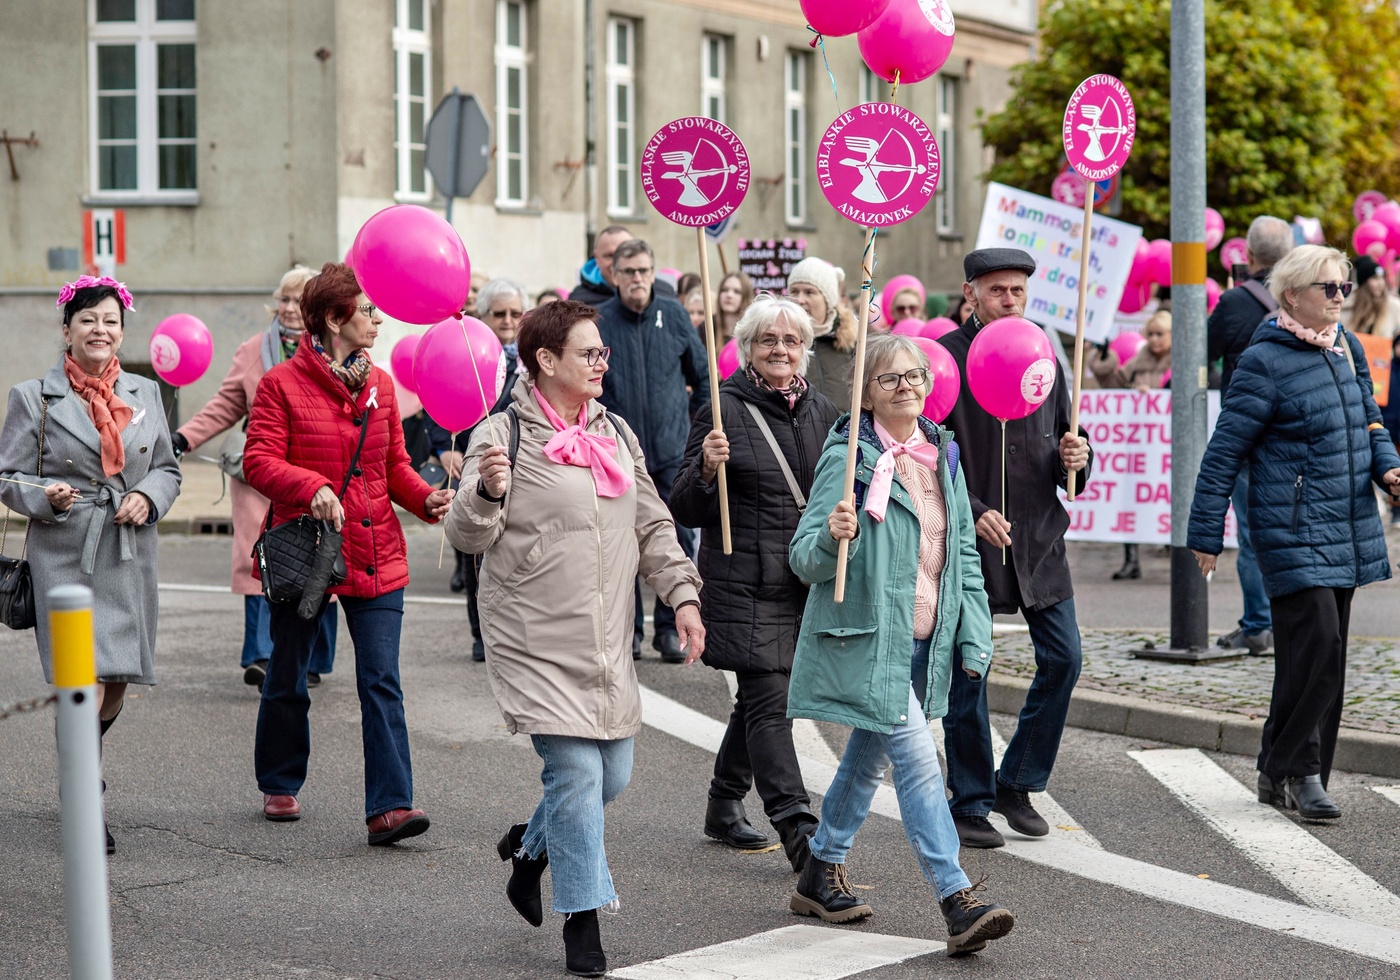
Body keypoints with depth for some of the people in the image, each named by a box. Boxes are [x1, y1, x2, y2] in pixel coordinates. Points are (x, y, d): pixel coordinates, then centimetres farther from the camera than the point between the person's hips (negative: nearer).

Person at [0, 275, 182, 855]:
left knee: (121, 677, 9)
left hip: (131, 554, 4)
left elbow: (168, 468, 18)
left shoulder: (145, 395, 12)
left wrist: (149, 497, -3)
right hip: (64, 556, -4)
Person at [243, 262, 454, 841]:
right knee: (287, 679, 13)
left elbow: (394, 464, 13)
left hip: (376, 556, 3)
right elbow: (259, 460, -12)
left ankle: (389, 806, -12)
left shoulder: (379, 384, 9)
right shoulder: (281, 384, -6)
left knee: (382, 683, -8)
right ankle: (279, 785, 34)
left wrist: (426, 498, -5)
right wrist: (311, 487, -28)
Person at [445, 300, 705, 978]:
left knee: (613, 775, 10)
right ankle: (582, 923, 3)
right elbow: (467, 536, -13)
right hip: (538, 644, -7)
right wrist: (485, 490, -32)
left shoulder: (616, 434, 12)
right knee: (576, 773, -10)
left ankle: (529, 848, 38)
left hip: (607, 643, 7)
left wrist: (682, 594, 7)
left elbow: (652, 526, 17)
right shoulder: (503, 437, -9)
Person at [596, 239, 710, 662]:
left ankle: (669, 627, 7)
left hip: (673, 450, 1)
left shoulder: (673, 315, 5)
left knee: (677, 539, -2)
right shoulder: (599, 321, 0)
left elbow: (703, 374, 14)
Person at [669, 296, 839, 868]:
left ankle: (724, 806, 30)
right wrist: (706, 469, -25)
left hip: (806, 584, 6)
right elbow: (685, 511, -6)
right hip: (744, 585, -6)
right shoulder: (724, 409, -5)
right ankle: (797, 829, -14)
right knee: (769, 702, -10)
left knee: (759, 697, 15)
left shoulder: (821, 411, 11)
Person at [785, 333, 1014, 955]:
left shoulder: (943, 455, 9)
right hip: (866, 639, -7)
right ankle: (958, 903, -14)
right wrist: (832, 536, -35)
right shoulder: (848, 458, -11)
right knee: (918, 762, -13)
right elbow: (804, 560, -13)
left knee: (869, 758, 18)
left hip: (923, 643, 7)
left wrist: (974, 638, 11)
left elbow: (964, 554, 16)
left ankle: (820, 875, 33)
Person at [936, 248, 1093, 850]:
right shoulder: (944, 358, -6)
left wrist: (1074, 460, -6)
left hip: (1038, 536, 5)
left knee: (1063, 658, 1)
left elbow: (1064, 438, 17)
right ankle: (970, 805, 12)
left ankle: (1017, 783, 17)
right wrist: (972, 512, -18)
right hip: (968, 536, -5)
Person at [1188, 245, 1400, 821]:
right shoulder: (1264, 362, -11)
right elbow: (1225, 450, -9)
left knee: (1325, 656, 9)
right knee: (1316, 644, -15)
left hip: (1347, 529, 8)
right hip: (1293, 530, -7)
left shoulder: (1348, 348, 11)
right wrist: (1205, 533, -8)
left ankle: (1284, 774, 17)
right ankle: (1292, 769, -4)